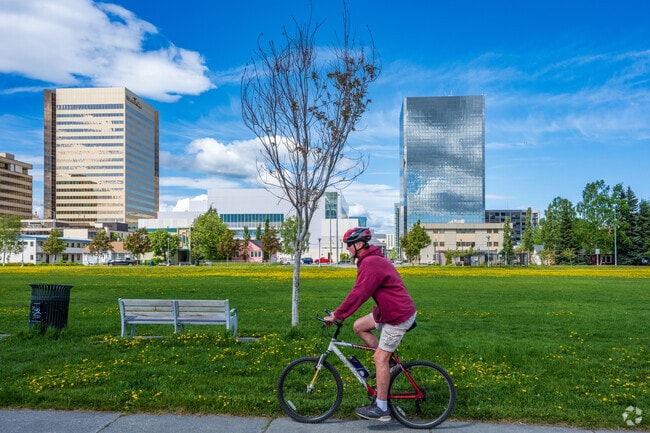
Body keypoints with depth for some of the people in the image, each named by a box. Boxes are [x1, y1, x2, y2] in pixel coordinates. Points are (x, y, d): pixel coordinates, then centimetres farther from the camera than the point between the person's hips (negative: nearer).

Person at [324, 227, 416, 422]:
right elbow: (360, 291, 18)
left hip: (398, 315, -10)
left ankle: (381, 409, 5)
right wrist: (340, 312, 17)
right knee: (358, 326, 13)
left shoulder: (371, 263, -21)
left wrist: (337, 315, -19)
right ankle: (388, 362, 19)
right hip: (390, 309, 10)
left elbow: (358, 294, -25)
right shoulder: (370, 260, 12)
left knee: (380, 358, -5)